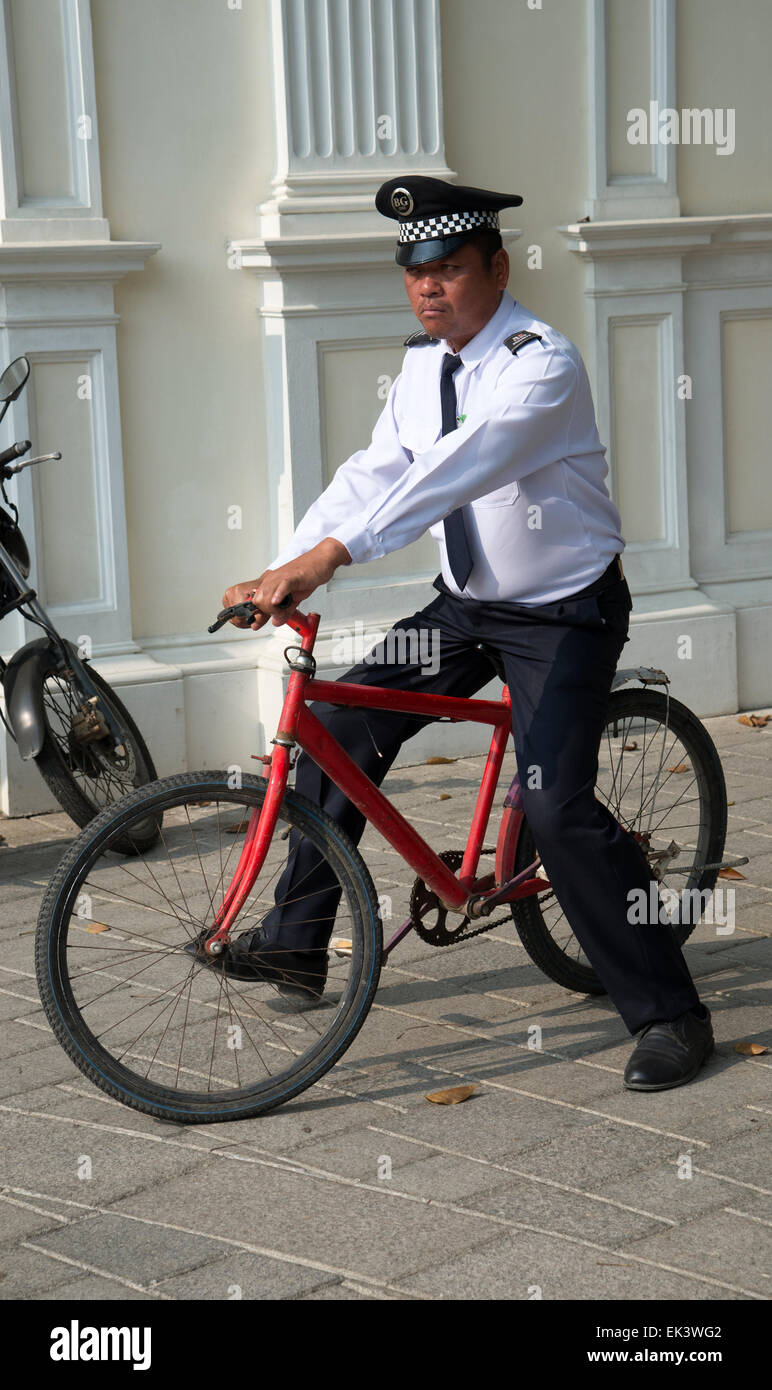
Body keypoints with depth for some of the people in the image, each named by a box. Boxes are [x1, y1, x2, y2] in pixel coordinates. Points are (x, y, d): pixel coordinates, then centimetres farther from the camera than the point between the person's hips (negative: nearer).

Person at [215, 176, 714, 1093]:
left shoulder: (541, 363, -24)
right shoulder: (423, 365, 2)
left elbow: (456, 467, -38)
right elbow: (373, 474, -3)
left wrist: (330, 555, -48)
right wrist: (279, 573, -17)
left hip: (563, 612, -8)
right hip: (467, 603, 8)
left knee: (556, 804, -20)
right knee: (339, 725, 3)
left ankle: (668, 1013, -7)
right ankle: (295, 944, 17)